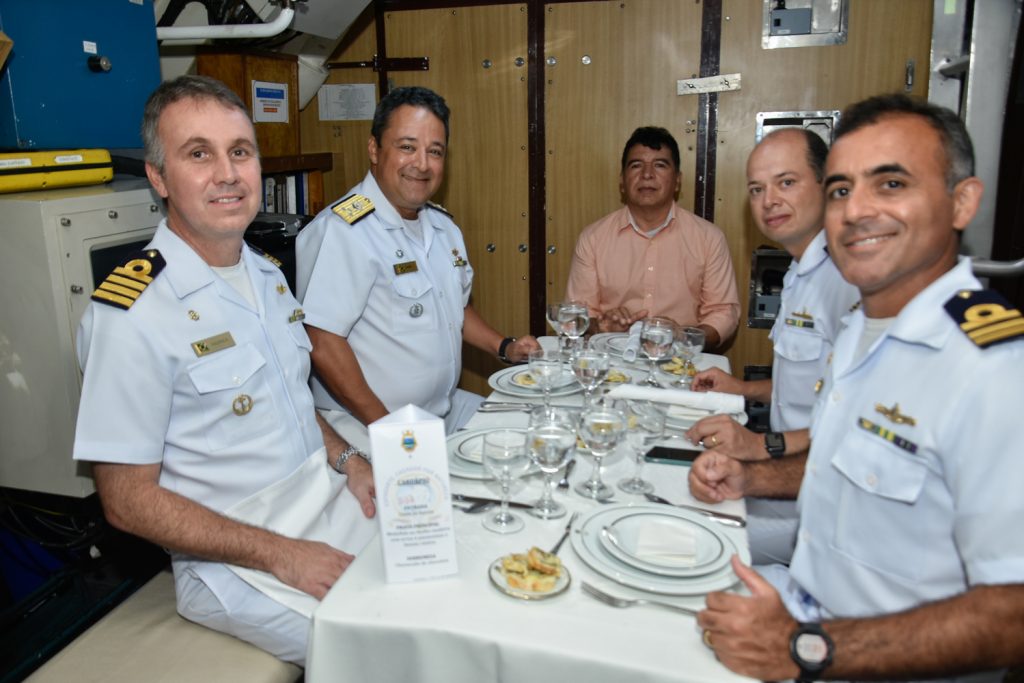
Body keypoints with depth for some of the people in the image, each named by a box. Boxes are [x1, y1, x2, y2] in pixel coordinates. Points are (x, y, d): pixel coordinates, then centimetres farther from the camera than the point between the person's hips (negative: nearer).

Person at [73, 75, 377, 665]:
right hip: (237, 567, -7)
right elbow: (127, 500, -16)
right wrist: (281, 554, -21)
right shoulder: (133, 313, -19)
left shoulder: (268, 276, 6)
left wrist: (346, 460, -1)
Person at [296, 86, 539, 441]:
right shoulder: (341, 231, -18)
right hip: (366, 426, -9)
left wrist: (504, 346, 10)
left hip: (448, 409, 10)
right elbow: (322, 343, -23)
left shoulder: (443, 225, 12)